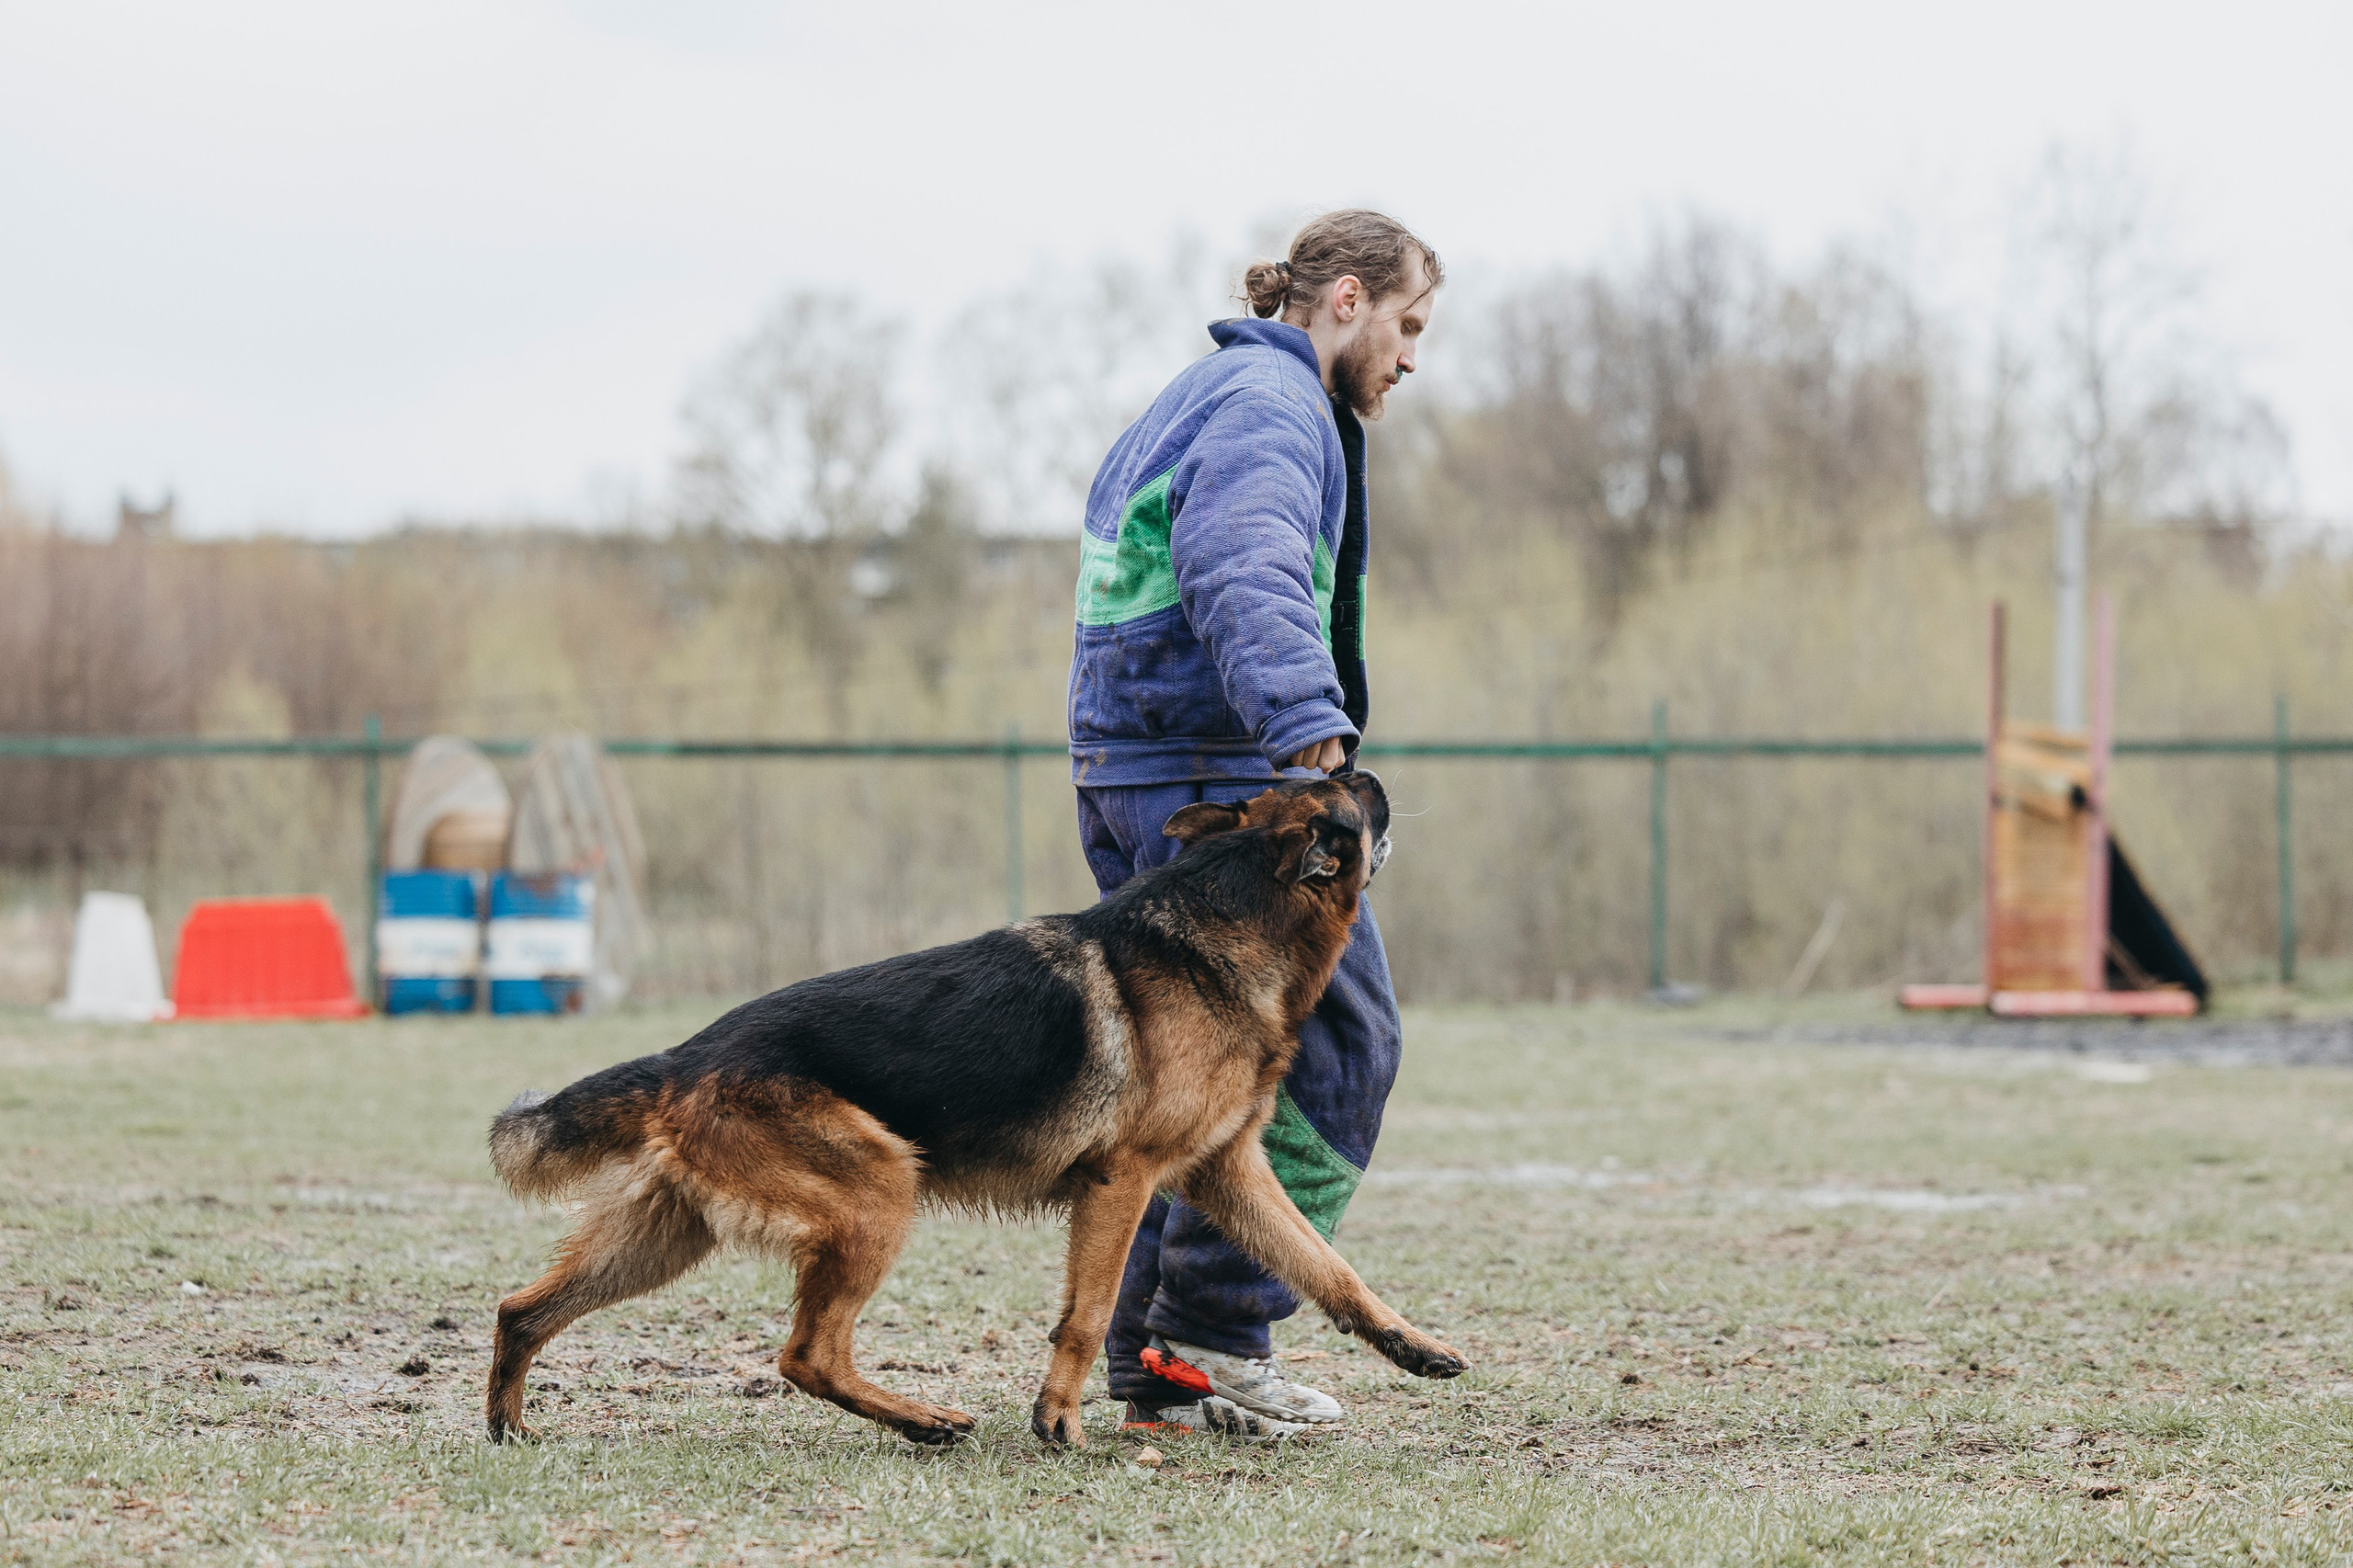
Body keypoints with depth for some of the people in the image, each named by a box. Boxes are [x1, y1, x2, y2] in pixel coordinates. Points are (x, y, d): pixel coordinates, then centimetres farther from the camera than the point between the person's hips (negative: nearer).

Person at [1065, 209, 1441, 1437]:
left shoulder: (1205, 394, 24)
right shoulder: (1272, 405, -11)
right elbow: (1247, 575, -28)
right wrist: (1307, 727, -41)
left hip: (1127, 777, 11)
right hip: (1215, 773, -11)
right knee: (1333, 1040, -6)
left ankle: (1155, 1364, 13)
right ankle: (1213, 1332, -8)